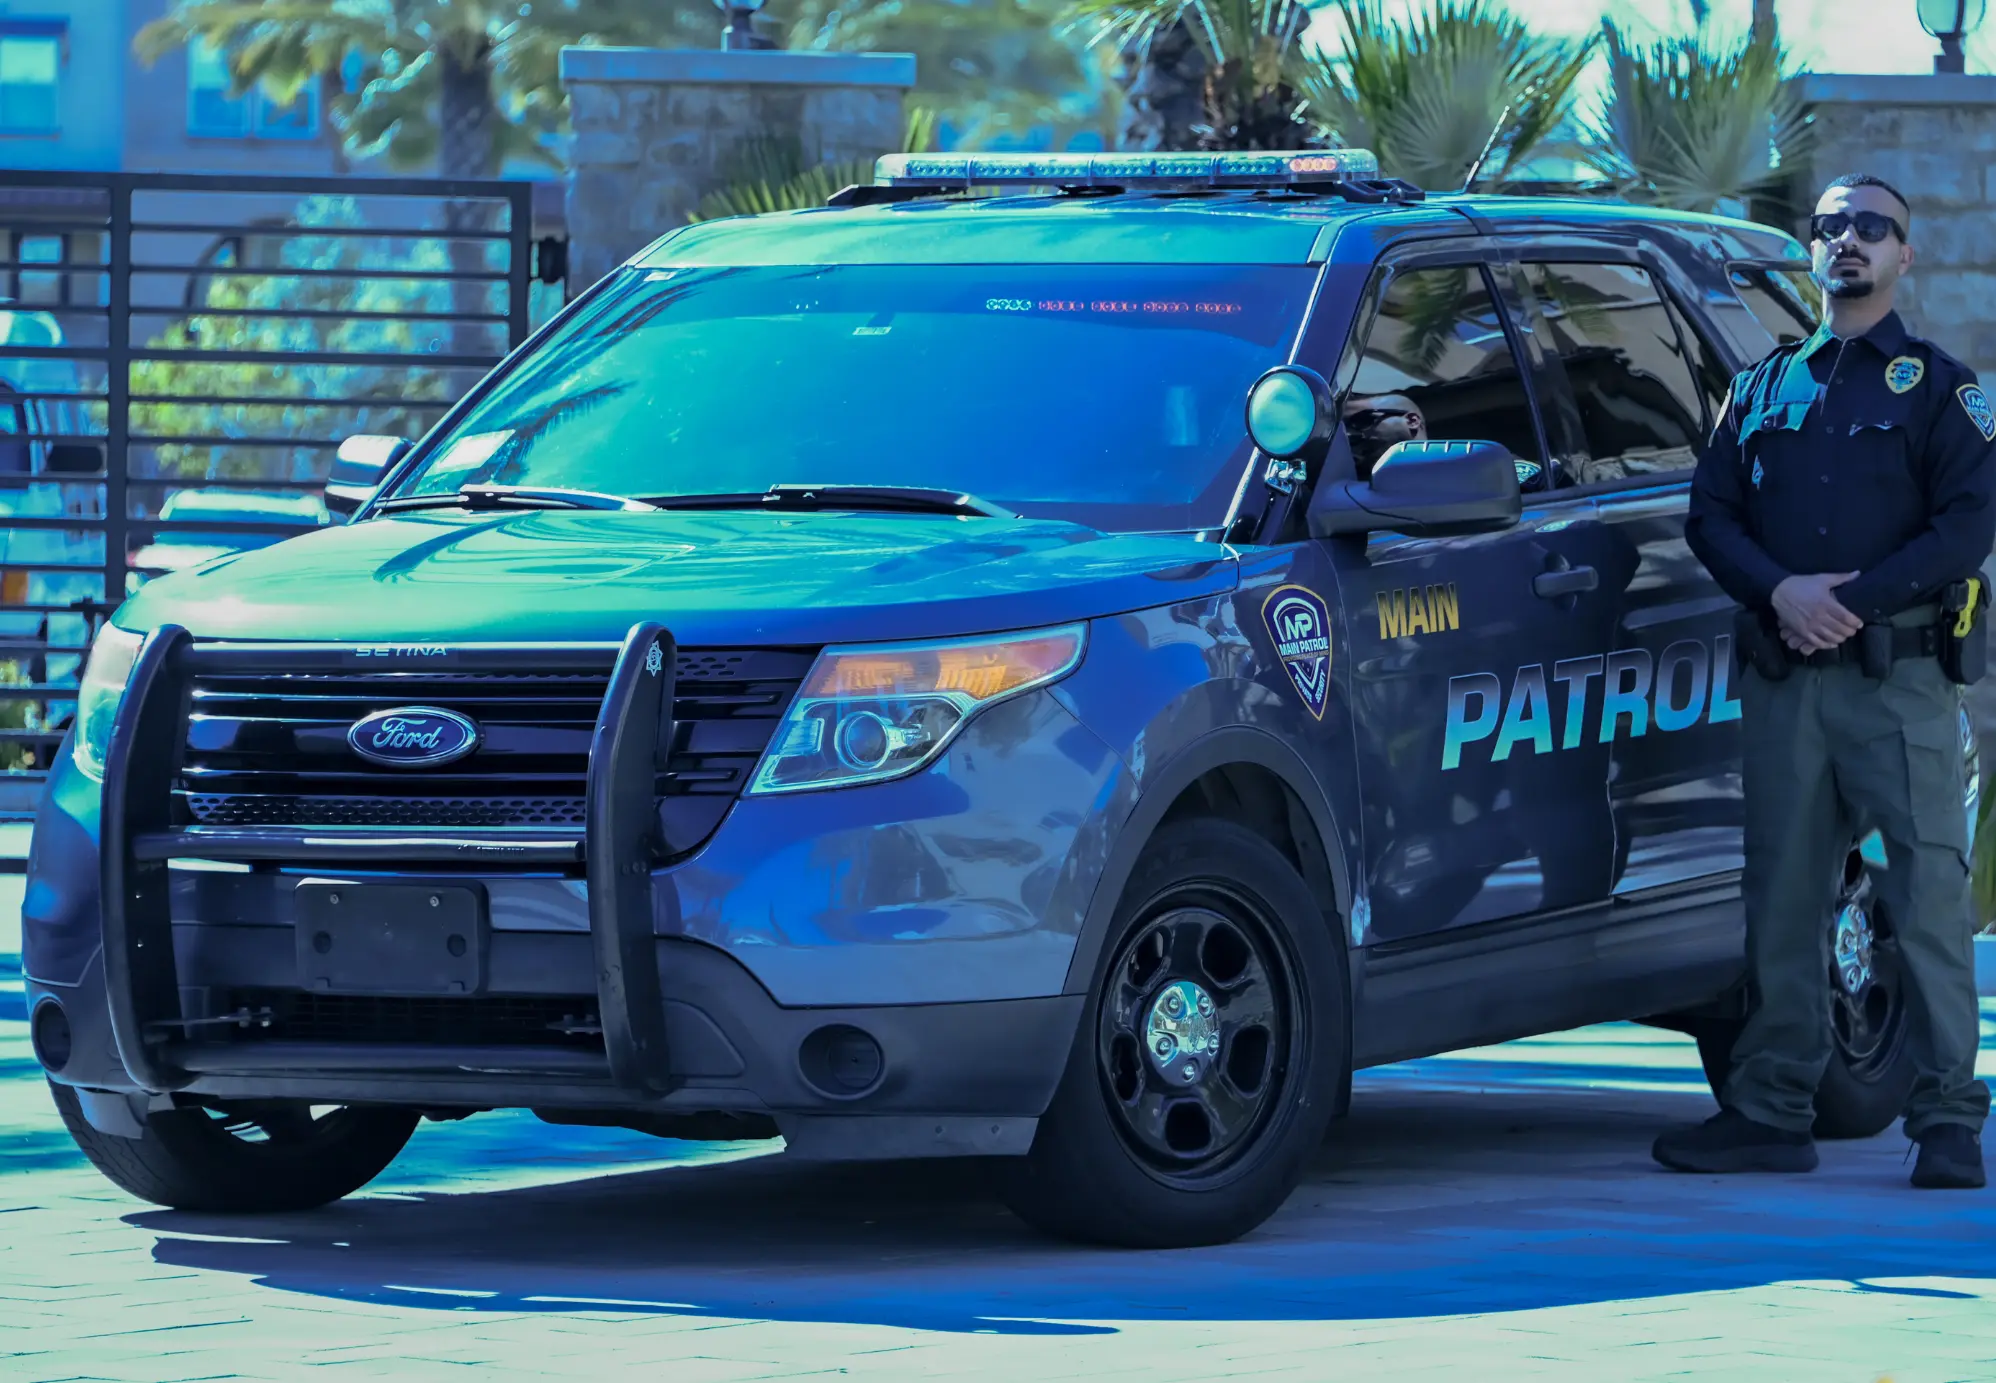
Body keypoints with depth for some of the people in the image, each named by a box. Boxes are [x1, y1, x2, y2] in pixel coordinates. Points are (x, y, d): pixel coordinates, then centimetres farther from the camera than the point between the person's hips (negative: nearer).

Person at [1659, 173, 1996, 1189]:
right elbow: (1709, 512, 10)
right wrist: (1780, 591, -9)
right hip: (1783, 683, 4)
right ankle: (1770, 1114, 11)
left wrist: (1853, 599, -15)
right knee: (1782, 900, 6)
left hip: (1899, 677, -4)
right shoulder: (1764, 388, 18)